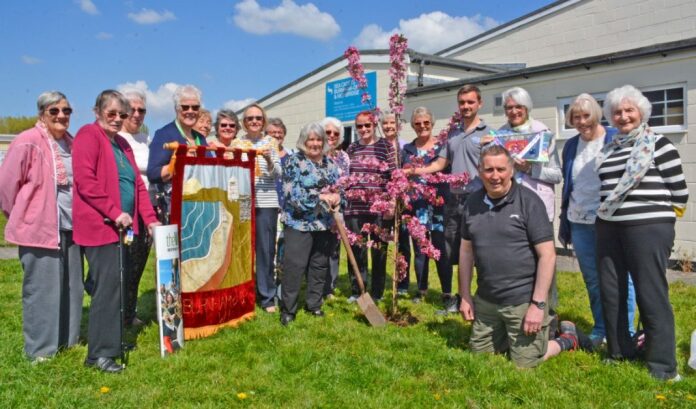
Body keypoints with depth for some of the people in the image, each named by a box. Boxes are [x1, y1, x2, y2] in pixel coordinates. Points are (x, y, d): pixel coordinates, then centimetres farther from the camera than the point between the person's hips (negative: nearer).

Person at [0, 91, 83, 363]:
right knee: (41, 289, 1)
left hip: (70, 227, 6)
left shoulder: (70, 143, 10)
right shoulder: (27, 142, -11)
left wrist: (80, 215, 14)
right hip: (40, 228, -6)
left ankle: (68, 339, 25)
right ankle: (40, 349, 14)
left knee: (71, 288, 12)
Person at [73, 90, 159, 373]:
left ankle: (114, 340, 22)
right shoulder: (88, 136, -6)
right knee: (109, 285, -11)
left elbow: (138, 184, 16)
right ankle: (99, 352, -3)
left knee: (119, 285, 11)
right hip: (99, 226, -8)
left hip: (123, 226, 8)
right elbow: (85, 181, -17)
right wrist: (115, 213, -19)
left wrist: (150, 219, 8)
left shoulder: (122, 144, 19)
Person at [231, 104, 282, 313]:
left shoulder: (270, 142, 6)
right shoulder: (237, 142, 8)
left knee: (266, 250, 1)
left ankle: (267, 297, 11)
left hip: (266, 202, -1)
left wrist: (269, 159, -18)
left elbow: (278, 174, 0)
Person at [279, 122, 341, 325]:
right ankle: (287, 308, 5)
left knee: (320, 264, 12)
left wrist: (337, 197, -9)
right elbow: (292, 194, -16)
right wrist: (321, 197, -19)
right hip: (300, 222, -5)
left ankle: (314, 304, 25)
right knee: (295, 265, -6)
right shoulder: (294, 161, -6)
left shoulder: (330, 164, 12)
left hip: (325, 223, 6)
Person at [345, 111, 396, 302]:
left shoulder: (386, 146, 0)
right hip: (354, 207, 3)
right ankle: (356, 291, 22)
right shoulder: (352, 148, 11)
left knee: (378, 250, 6)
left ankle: (377, 293, 20)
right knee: (356, 250, 9)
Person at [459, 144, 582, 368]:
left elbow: (547, 254, -15)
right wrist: (465, 296, 8)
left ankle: (566, 338, 30)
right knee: (479, 356, 17)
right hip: (485, 301, 5)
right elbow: (466, 250, 9)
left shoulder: (528, 201, -13)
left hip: (523, 301, -5)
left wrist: (538, 304, -18)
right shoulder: (472, 203, 2)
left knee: (525, 364, 5)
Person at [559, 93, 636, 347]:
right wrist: (564, 222, 14)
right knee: (592, 280, 12)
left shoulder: (616, 139, -4)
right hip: (580, 223, 5)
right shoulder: (571, 146, 11)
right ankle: (601, 329, 25)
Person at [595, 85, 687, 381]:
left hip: (648, 227, -6)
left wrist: (655, 211, 2)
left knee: (651, 294, -3)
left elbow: (679, 190, -3)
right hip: (608, 227, 6)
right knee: (610, 291, 9)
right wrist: (608, 211, 13)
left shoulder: (658, 144, -3)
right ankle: (619, 353, 25)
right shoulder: (609, 148, 14)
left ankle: (663, 367, 8)